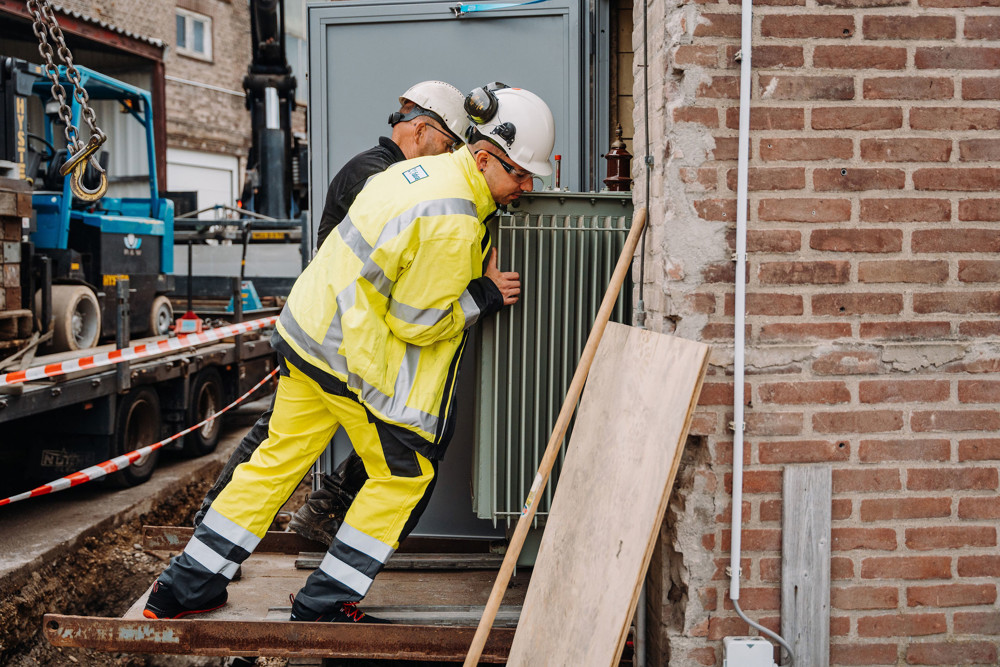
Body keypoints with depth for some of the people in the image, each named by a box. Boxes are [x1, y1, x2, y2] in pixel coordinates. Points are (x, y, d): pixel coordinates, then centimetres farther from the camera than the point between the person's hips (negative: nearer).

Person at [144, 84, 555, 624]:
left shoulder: (421, 170, 9)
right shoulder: (453, 221, -21)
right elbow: (414, 322, -16)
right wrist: (486, 296, -7)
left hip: (306, 331, 9)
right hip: (361, 357, -9)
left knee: (278, 459, 16)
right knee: (404, 476, 8)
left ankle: (185, 585, 24)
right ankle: (323, 604, 15)